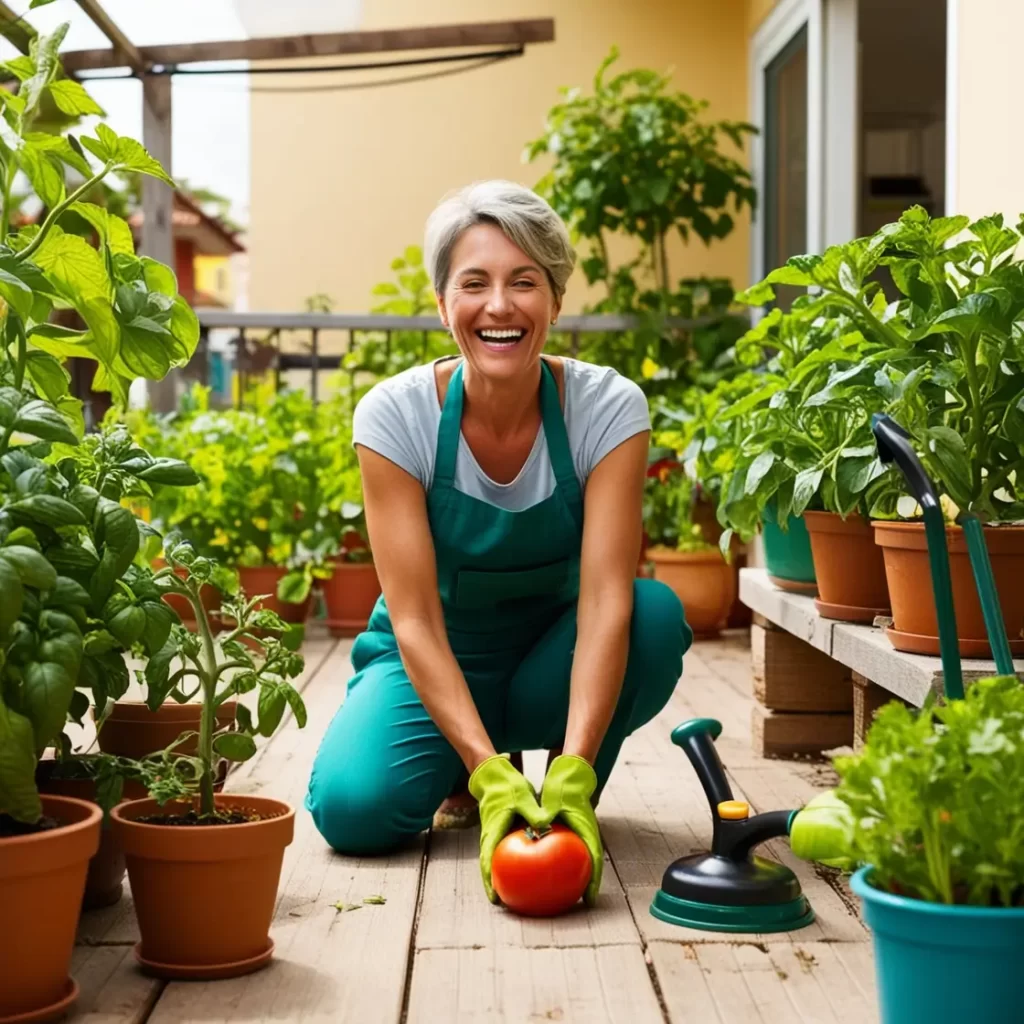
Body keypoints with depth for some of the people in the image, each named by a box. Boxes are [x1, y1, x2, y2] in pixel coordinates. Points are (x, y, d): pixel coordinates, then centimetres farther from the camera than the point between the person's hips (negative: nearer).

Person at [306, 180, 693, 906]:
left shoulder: (609, 408, -19)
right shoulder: (395, 415, -20)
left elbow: (606, 599, -28)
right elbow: (415, 620, -25)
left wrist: (573, 773, -42)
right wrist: (490, 776, -38)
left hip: (550, 656, 1)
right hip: (434, 664, 0)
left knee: (657, 614, -31)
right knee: (353, 806, -28)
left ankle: (569, 796, -4)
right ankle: (480, 768, 7)